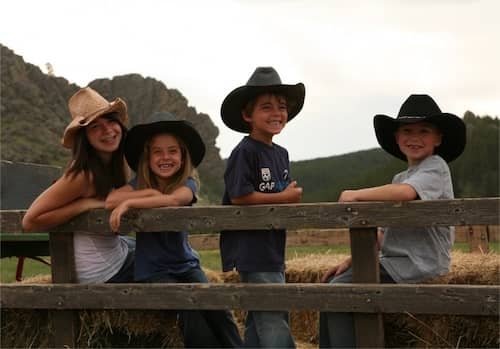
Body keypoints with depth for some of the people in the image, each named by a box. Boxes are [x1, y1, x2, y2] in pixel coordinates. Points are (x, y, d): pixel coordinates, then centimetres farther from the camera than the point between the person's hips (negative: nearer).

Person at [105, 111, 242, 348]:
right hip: (152, 270, -1)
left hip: (186, 264, 1)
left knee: (217, 308, -22)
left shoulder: (188, 183, -2)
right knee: (191, 310, -26)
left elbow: (173, 200, -26)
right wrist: (151, 192, -17)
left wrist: (129, 203, -31)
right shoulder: (140, 184, 0)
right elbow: (110, 201, -20)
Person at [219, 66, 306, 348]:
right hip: (252, 250, -9)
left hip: (273, 249, 9)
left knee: (261, 319, 16)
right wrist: (284, 198, -14)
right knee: (273, 319, -11)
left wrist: (293, 197, 0)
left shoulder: (281, 154, 14)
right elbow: (239, 197, -19)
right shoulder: (245, 152, -12)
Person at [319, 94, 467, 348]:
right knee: (334, 284, 7)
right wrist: (354, 260, 7)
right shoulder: (401, 177, 19)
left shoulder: (435, 166, -8)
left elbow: (405, 192, -31)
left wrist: (355, 194, -19)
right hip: (395, 261, 9)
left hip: (418, 264, -9)